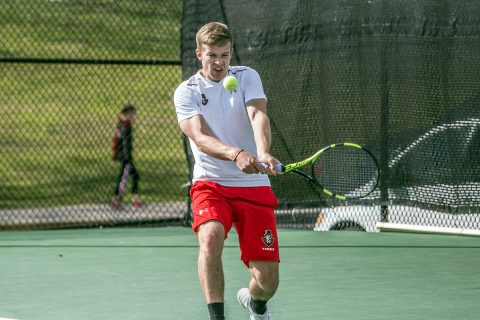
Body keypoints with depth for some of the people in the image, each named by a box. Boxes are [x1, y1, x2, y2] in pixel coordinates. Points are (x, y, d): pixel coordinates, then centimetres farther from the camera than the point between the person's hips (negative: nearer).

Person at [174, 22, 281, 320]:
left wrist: (263, 153, -37)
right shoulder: (187, 92, -1)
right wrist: (236, 154, -38)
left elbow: (258, 116, -15)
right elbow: (200, 137, -17)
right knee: (210, 236, -34)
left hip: (254, 186, 1)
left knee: (268, 280, -3)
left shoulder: (247, 77, 3)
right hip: (210, 184, -1)